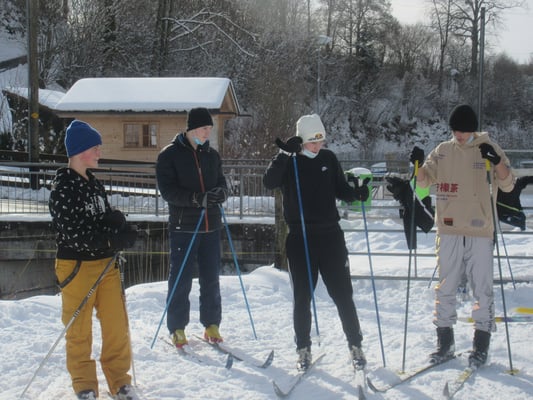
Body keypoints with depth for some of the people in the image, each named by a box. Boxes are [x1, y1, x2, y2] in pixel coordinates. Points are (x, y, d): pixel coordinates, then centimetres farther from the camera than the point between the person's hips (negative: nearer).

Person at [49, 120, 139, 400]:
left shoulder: (94, 185, 12)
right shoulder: (62, 189, -12)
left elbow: (110, 219, 13)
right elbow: (73, 234, -18)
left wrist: (117, 226, -10)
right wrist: (112, 240, -20)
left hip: (106, 264, 7)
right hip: (76, 266, -6)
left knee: (117, 326, 6)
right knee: (79, 330, 5)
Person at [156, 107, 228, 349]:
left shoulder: (212, 155, 12)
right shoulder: (170, 155, -4)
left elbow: (221, 183, 15)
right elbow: (167, 190, -12)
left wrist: (222, 192, -10)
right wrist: (197, 198, -25)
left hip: (211, 226, 5)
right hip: (183, 227, -5)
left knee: (211, 278, 9)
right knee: (181, 279, -1)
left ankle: (212, 325, 20)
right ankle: (177, 328, 10)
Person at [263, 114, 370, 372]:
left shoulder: (328, 159, 6)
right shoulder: (289, 162, -2)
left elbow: (340, 190, 14)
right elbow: (269, 182, -19)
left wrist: (356, 193, -7)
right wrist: (284, 154, -26)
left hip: (330, 235, 2)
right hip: (299, 237, -2)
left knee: (342, 294, 3)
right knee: (302, 297, 5)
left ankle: (355, 346, 14)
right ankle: (303, 350, 17)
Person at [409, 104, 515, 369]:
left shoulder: (489, 149, 0)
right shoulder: (443, 151, 8)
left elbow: (508, 185, -5)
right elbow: (424, 181, 10)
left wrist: (496, 161, -22)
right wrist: (419, 164, -10)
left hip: (481, 231, -3)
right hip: (449, 230, 3)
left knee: (482, 289, 1)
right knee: (445, 287, 8)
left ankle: (481, 344, 10)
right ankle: (445, 341, 19)